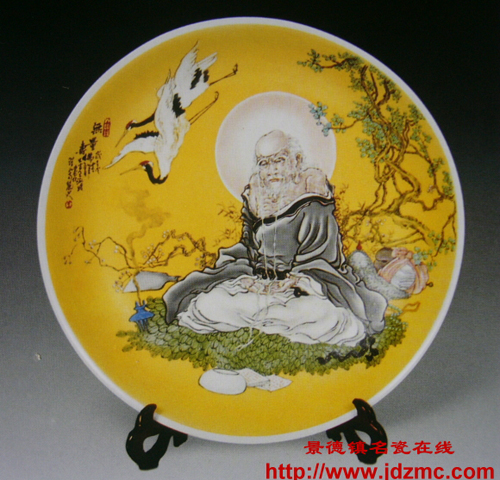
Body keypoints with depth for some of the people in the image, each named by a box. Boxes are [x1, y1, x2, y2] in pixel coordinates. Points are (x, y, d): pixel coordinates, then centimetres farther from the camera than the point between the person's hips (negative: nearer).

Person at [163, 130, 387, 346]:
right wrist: (252, 280, -6)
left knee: (321, 316, -38)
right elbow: (247, 251, 12)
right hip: (259, 281, 5)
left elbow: (315, 263, -11)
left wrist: (283, 285, -20)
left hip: (305, 285, -5)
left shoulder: (313, 205, -11)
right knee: (208, 304, -15)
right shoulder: (254, 199, 6)